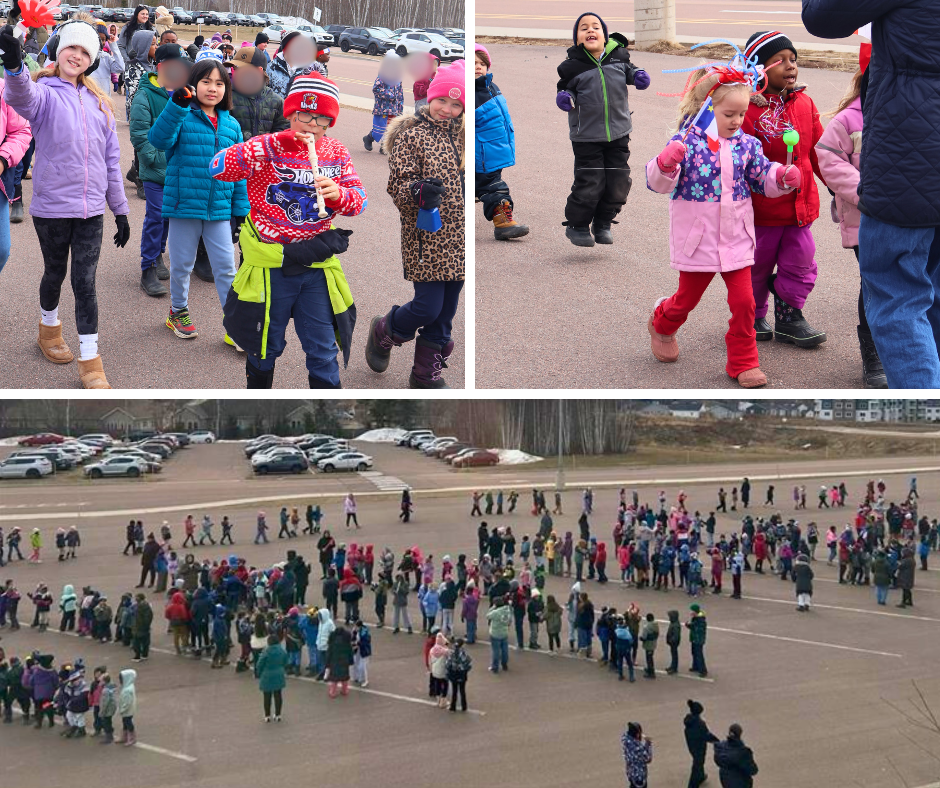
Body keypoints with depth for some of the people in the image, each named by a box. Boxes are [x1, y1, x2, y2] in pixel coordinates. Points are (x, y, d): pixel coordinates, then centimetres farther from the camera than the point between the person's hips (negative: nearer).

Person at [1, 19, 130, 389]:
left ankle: (90, 365, 4)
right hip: (51, 206, -3)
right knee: (55, 273, 14)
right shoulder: (45, 94, -6)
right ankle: (49, 329, 42)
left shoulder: (99, 103, 10)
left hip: (91, 209, 3)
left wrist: (121, 210, 14)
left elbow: (111, 160, 14)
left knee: (85, 282, 1)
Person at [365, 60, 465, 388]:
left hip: (457, 242, 6)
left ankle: (426, 373, 22)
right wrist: (419, 191, -31)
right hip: (426, 238, -6)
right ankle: (383, 332, 22)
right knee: (427, 308, -9)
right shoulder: (410, 134, -6)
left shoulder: (460, 136, 12)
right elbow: (398, 185, -11)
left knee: (445, 312, 8)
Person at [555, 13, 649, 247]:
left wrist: (638, 75, -3)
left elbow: (628, 70, 18)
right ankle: (577, 225, 18)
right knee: (589, 184, -4)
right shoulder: (573, 65, -10)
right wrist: (564, 96, -22)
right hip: (587, 135, -4)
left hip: (618, 132, 4)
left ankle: (603, 224, 29)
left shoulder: (618, 56, -1)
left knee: (618, 183, 8)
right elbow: (566, 87, 0)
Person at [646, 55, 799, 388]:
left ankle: (743, 362, 13)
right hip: (698, 237, -3)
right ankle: (662, 323, 48)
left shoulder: (746, 144, 0)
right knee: (687, 298, 15)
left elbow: (762, 177, 9)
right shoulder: (687, 142, -13)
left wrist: (783, 177, -12)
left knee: (743, 301, -1)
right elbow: (659, 183, -18)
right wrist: (666, 164, -39)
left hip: (736, 237, 3)